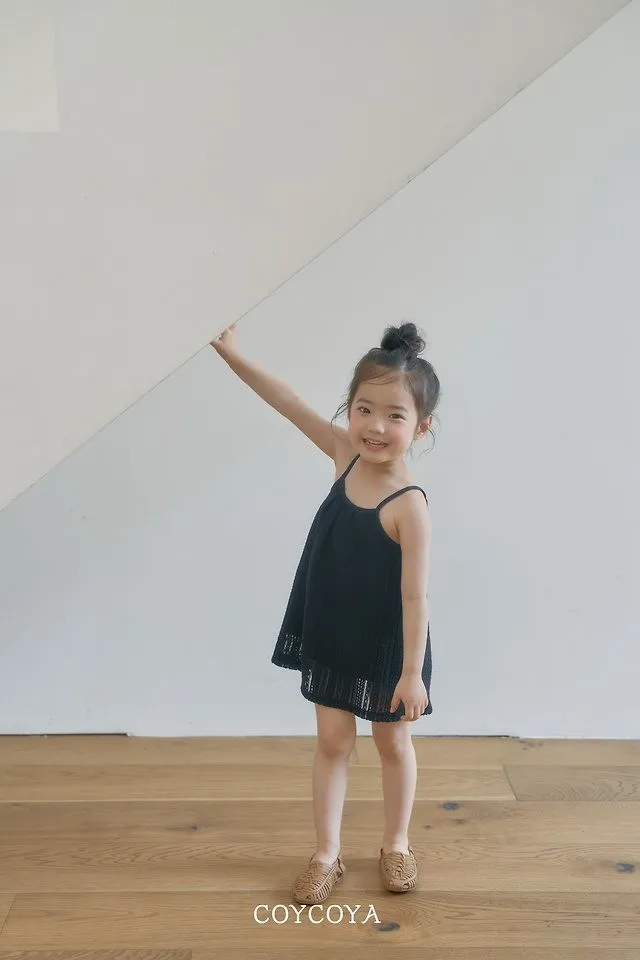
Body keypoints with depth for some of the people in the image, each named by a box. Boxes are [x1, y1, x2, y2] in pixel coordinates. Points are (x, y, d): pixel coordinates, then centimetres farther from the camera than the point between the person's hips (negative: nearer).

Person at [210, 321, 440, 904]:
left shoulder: (410, 507, -27)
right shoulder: (346, 453, -10)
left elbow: (415, 597, -23)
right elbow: (290, 403, -4)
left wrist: (412, 672, -19)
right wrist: (233, 353, -2)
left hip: (386, 646, -5)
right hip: (330, 636, 5)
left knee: (393, 743, 18)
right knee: (333, 742, 15)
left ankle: (396, 845, 40)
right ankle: (327, 854, 31)